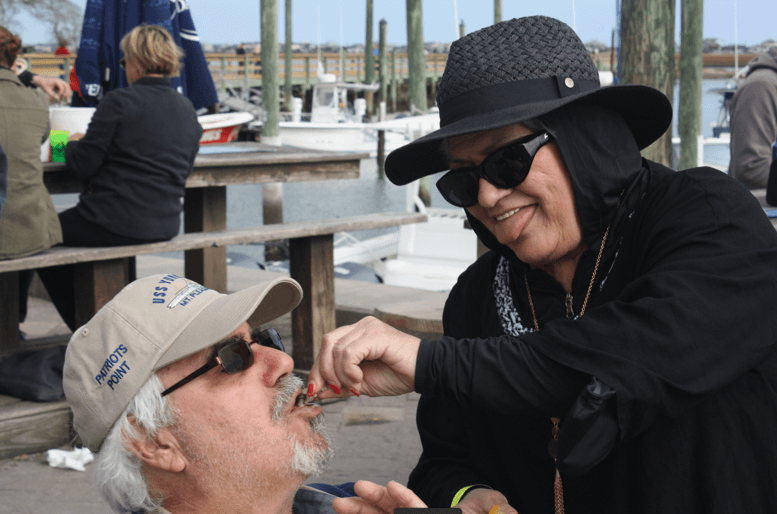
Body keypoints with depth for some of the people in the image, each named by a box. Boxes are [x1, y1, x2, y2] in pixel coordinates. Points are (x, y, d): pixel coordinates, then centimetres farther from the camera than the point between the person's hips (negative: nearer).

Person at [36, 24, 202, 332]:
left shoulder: (119, 102, -13)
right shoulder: (187, 109, 7)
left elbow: (82, 166, -12)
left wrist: (73, 144, 12)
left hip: (118, 223, -8)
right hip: (166, 225, 8)